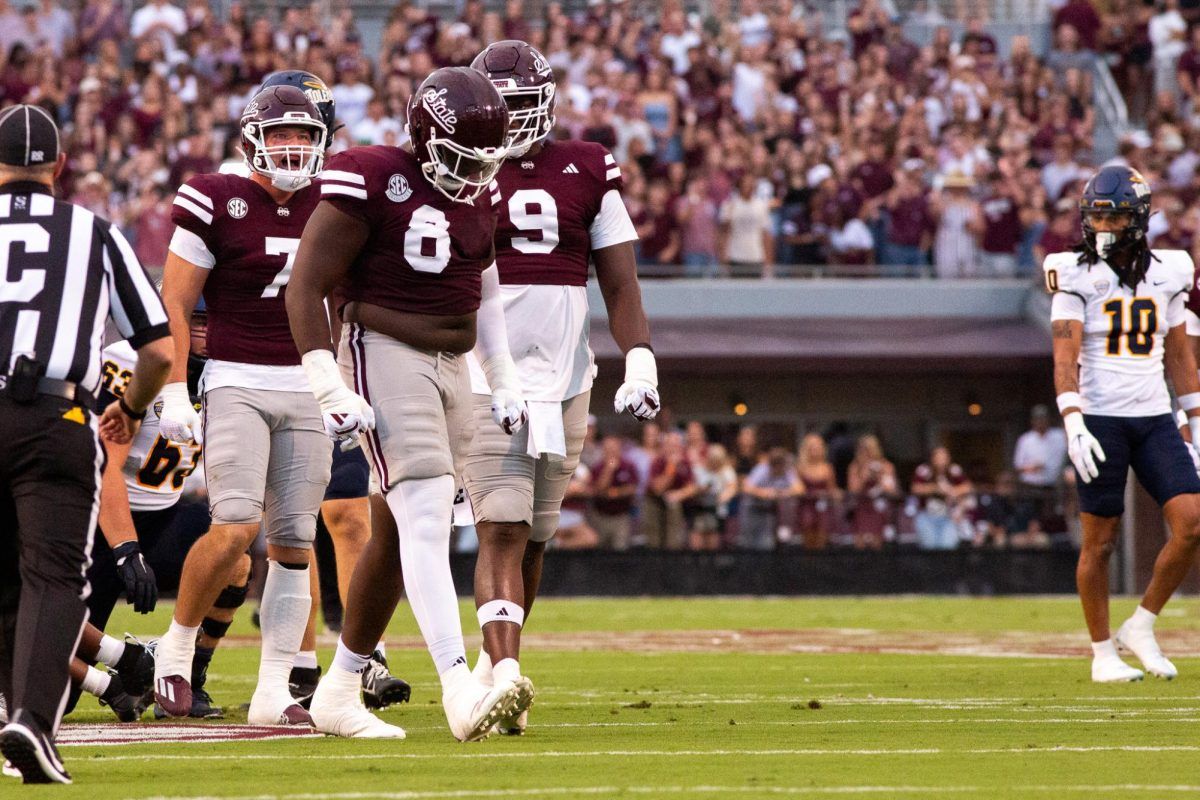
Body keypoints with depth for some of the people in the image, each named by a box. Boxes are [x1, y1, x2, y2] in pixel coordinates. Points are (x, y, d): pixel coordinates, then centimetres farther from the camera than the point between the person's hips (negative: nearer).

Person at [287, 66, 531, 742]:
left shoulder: (479, 196, 11)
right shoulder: (374, 184, -13)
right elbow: (308, 287, -12)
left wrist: (505, 380, 22)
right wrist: (330, 387, -18)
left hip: (451, 367, 8)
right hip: (387, 357, -8)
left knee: (396, 537, 11)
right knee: (425, 519, -20)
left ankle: (340, 693, 22)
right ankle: (460, 691, -32)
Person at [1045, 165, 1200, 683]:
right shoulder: (1078, 276, -5)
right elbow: (1065, 358, -12)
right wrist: (1073, 424, -24)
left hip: (1155, 419, 4)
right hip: (1100, 420, -4)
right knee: (1100, 541, 1)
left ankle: (1141, 627, 5)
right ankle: (1103, 654, 13)